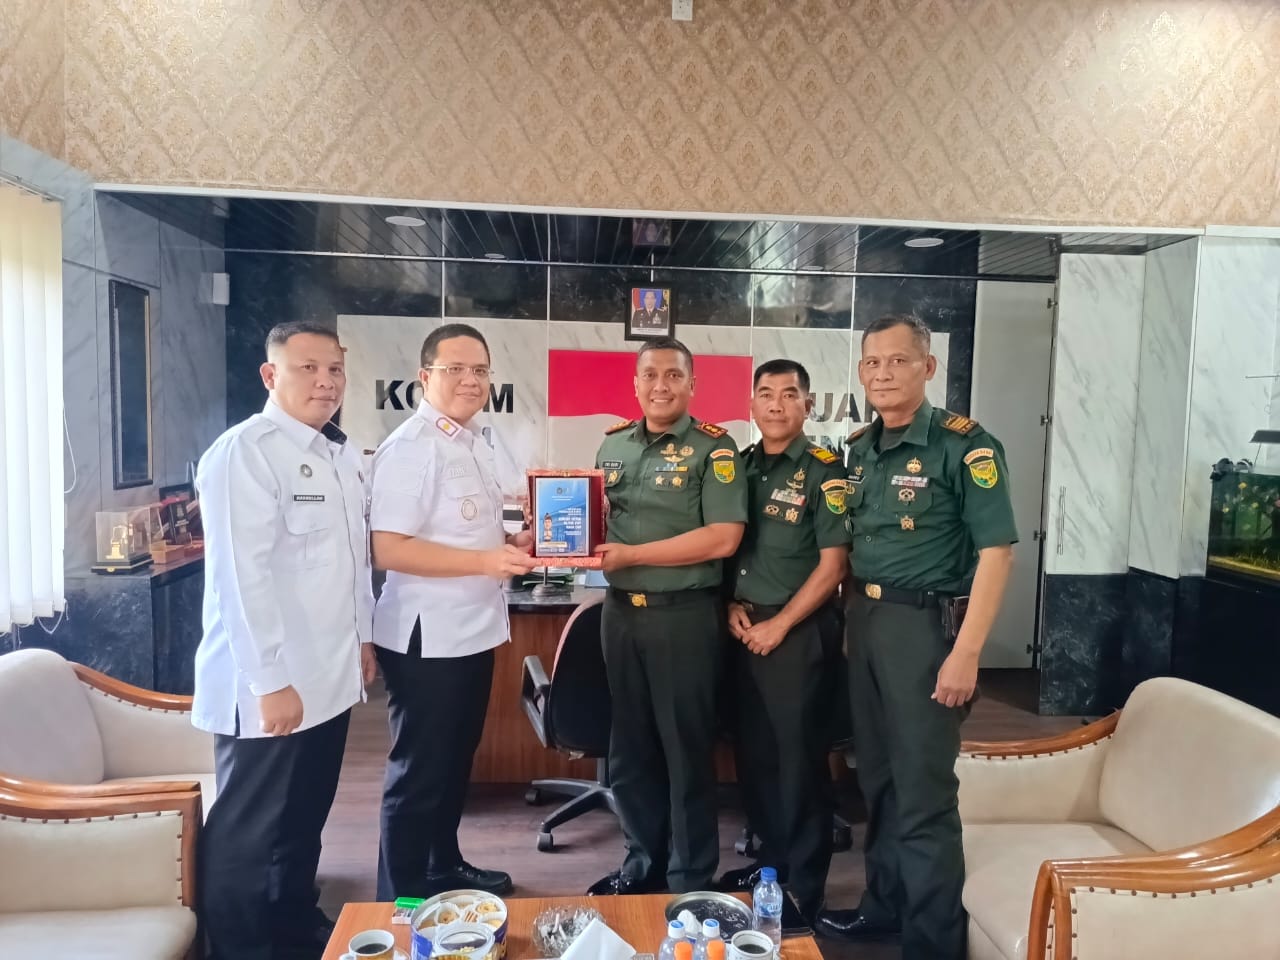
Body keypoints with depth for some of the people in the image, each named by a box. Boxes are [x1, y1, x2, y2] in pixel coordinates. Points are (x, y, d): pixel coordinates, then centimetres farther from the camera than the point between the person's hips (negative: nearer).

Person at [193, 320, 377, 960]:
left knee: (304, 817, 21)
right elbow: (242, 576, -21)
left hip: (329, 677, 8)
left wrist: (363, 637, 18)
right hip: (271, 685, -8)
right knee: (247, 831, 8)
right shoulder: (244, 451, -16)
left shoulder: (340, 455, 10)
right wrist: (270, 680, -22)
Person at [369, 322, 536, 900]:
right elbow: (388, 549, -24)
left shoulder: (475, 443, 11)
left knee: (456, 761, 22)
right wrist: (486, 560, -27)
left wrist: (515, 543, 5)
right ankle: (402, 899, 24)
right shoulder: (410, 447, -18)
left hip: (473, 630, 9)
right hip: (427, 637, -9)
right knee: (420, 771, 5)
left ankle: (444, 868, 40)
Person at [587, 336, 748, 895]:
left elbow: (723, 538, -17)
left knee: (687, 750, 6)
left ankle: (691, 881, 24)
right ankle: (643, 863, 33)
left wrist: (631, 554, -18)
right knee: (630, 746, 15)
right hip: (620, 611, 6)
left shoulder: (714, 448, -8)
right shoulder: (613, 444, 10)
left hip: (685, 615, -5)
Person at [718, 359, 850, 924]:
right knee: (753, 752, 14)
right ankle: (770, 860, 32)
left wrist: (779, 624, -13)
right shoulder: (739, 465, 8)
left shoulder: (823, 471, -8)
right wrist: (732, 604, -1)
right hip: (744, 629, 6)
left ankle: (804, 887, 19)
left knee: (800, 758, 3)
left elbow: (833, 564, -11)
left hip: (799, 631, -5)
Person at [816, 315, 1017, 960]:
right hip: (863, 621, 7)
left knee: (924, 792, 1)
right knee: (877, 779, 18)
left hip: (924, 624, -7)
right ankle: (884, 907, 35)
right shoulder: (858, 449, 9)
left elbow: (996, 550, -15)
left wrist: (966, 653, -20)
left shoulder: (964, 446, -12)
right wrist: (850, 620, 10)